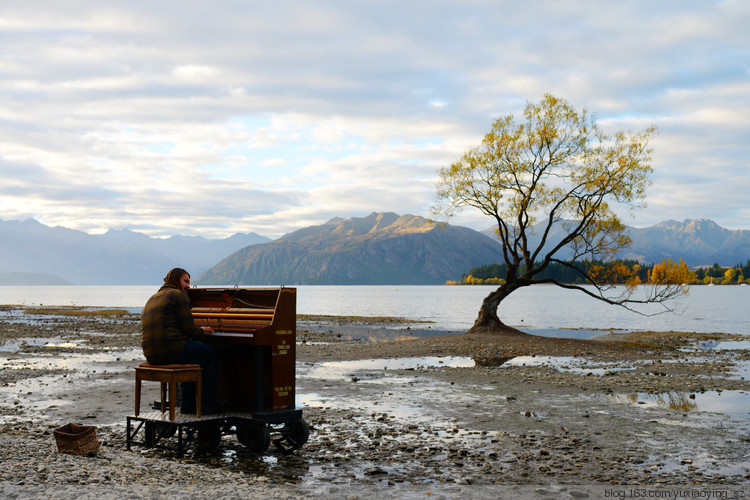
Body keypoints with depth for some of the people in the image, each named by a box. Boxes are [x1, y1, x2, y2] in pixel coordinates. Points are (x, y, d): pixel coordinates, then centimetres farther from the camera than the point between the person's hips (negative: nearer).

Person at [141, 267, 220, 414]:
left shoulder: (154, 298, 23)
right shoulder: (178, 295, -5)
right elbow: (187, 328, -9)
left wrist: (198, 330, 29)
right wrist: (201, 331, 13)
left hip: (151, 355, 9)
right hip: (171, 351, -9)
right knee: (212, 355, 11)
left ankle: (187, 404, 29)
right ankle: (208, 405, 12)